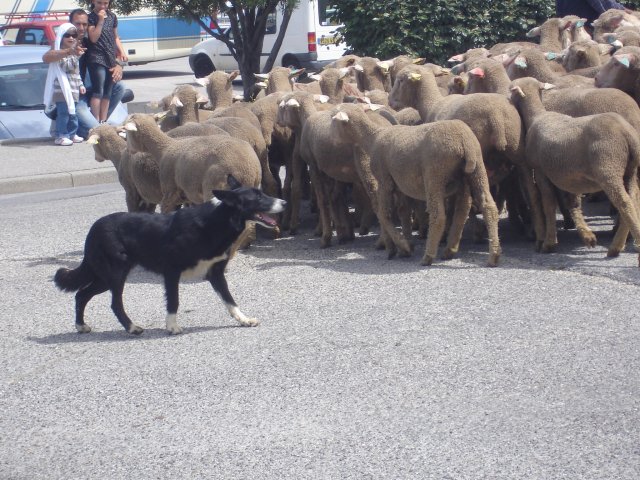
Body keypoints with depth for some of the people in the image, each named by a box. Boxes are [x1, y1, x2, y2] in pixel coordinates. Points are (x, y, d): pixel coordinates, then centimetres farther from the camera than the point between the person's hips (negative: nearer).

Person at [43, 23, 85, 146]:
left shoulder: (74, 53, 19)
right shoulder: (60, 53, -10)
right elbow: (66, 66, -23)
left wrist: (80, 85, 22)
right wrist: (75, 55, -31)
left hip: (73, 89, 9)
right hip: (63, 89, -9)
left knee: (72, 113, 14)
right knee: (63, 113, -11)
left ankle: (72, 134, 22)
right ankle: (62, 136, -10)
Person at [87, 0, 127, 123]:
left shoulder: (112, 16, 13)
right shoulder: (91, 17, -4)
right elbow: (94, 38, -14)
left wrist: (122, 52, 8)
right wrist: (100, 21, -17)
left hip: (111, 59, 6)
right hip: (97, 58, -6)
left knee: (107, 93, 7)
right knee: (98, 91, -13)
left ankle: (103, 122, 11)